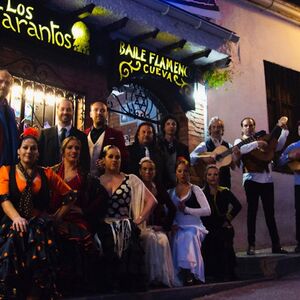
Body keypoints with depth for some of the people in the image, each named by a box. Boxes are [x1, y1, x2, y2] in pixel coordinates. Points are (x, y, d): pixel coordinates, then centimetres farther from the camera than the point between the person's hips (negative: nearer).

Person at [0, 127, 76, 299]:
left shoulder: (46, 174, 15)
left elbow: (70, 196, 17)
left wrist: (57, 218, 6)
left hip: (40, 224, 1)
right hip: (14, 222, 0)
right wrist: (16, 217, -23)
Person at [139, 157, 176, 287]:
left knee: (163, 240, -26)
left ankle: (165, 278, -22)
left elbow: (172, 208, 12)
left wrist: (165, 225, 4)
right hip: (142, 226, -2)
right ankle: (154, 277, -26)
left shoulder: (160, 187, 12)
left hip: (158, 227, 2)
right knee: (151, 238, -31)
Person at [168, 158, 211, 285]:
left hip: (194, 227, -2)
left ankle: (191, 275, -31)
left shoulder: (195, 189, 7)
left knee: (189, 237, -34)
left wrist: (186, 209, -10)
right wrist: (173, 223, -10)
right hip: (179, 228, 2)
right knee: (178, 240, -30)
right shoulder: (171, 192, 16)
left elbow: (207, 210, -3)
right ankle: (186, 277, -26)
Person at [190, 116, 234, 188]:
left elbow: (234, 166, 4)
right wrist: (203, 158, -25)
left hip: (225, 181, 3)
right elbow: (191, 158, -12)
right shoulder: (205, 145, -1)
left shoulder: (228, 146, 8)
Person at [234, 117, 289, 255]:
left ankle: (276, 245, 8)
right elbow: (240, 149, -17)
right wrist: (256, 144, -26)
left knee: (269, 212, 5)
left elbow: (278, 146, 10)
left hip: (266, 178, 4)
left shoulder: (262, 138, 18)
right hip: (251, 178, -3)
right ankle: (251, 245, -1)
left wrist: (283, 130, 4)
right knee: (252, 211, -4)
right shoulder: (239, 141, 7)